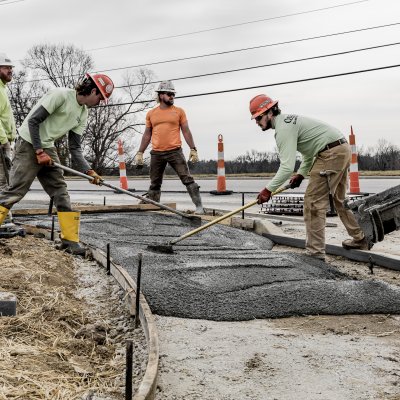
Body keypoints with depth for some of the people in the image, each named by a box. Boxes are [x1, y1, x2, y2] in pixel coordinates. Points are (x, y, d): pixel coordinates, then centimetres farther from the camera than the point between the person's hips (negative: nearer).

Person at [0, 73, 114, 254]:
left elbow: (75, 147, 7)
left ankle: (70, 240, 4)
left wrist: (89, 171, -5)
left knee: (61, 192, 2)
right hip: (29, 144, -8)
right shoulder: (61, 95, -16)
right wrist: (39, 151, -19)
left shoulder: (83, 114, 8)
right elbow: (33, 121, -17)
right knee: (16, 189, -13)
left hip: (48, 148, 8)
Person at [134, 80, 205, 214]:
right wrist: (140, 153, 10)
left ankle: (199, 206, -7)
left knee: (187, 179, -7)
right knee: (155, 184, 9)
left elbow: (186, 131, 4)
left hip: (175, 151, -2)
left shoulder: (179, 111, 5)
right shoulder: (151, 114, 10)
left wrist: (193, 149, -3)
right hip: (156, 153, 3)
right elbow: (147, 134, 14)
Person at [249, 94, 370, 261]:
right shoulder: (287, 121, 16)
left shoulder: (283, 129, -16)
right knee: (339, 199, 24)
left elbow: (287, 167, -24)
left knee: (313, 202, -8)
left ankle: (315, 252, -6)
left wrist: (268, 189, -20)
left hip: (330, 154, -11)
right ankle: (359, 239, 37)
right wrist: (301, 174, 12)